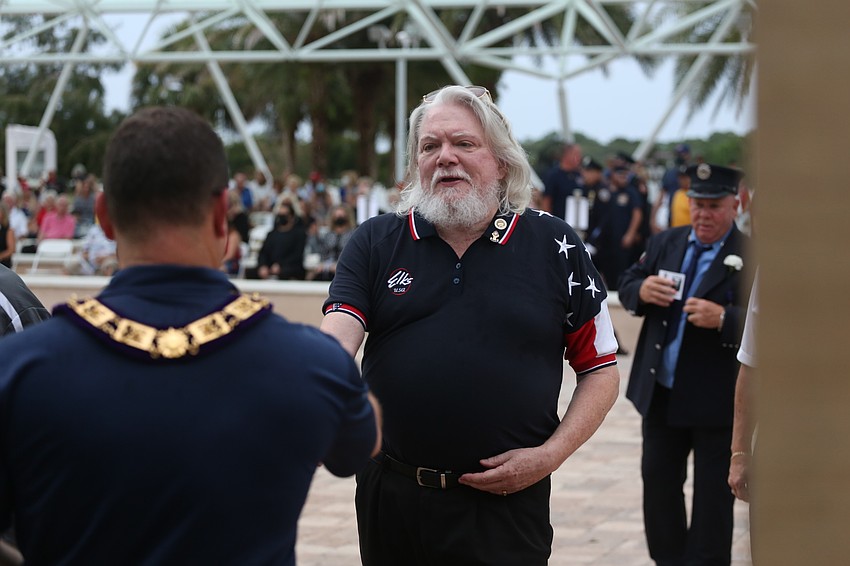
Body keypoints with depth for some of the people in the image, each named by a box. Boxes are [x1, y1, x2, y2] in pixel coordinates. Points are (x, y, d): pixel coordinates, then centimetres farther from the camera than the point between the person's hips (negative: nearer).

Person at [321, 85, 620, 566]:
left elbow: (601, 369, 3)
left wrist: (550, 455, -9)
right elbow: (335, 342, -10)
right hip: (391, 496, 2)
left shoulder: (555, 247, 0)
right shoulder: (376, 243, 3)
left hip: (507, 502, -2)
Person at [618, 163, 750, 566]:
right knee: (658, 480, 15)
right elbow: (627, 285, 12)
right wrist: (641, 290, -10)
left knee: (712, 494, 5)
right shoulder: (665, 244, 8)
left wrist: (724, 318, -33)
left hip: (716, 401, -6)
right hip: (661, 394, 6)